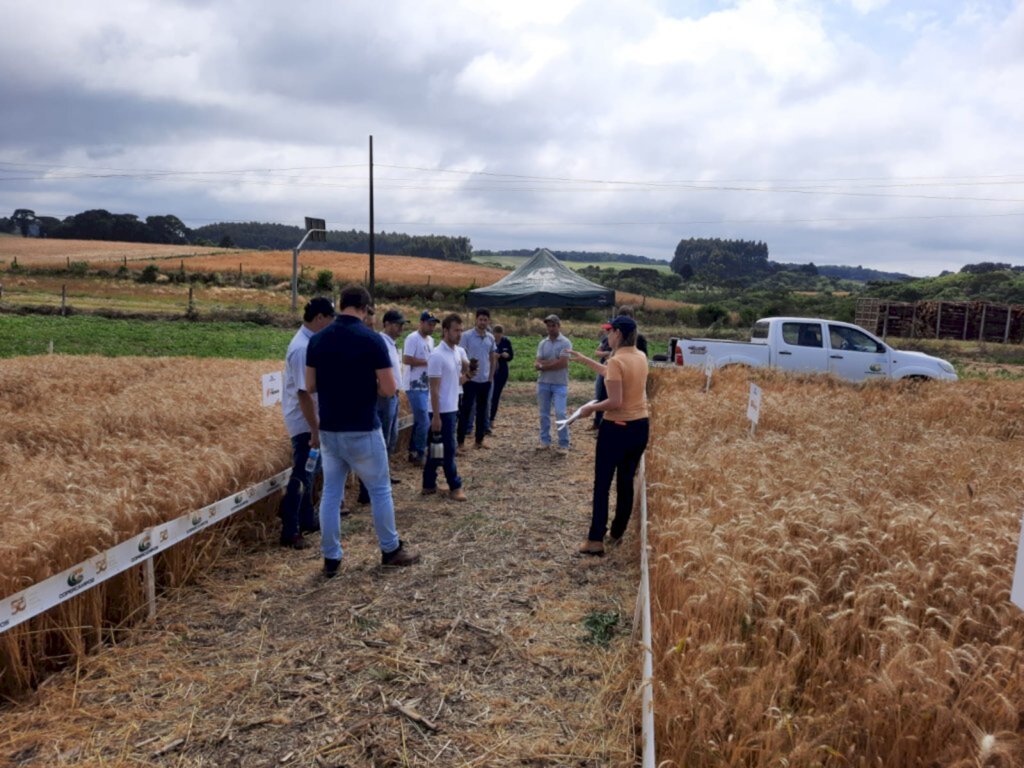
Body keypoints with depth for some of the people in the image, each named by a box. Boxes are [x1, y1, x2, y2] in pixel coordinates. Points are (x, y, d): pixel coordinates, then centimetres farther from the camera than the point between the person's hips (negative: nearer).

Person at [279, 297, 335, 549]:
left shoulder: (308, 341, 8)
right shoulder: (303, 347, -23)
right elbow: (304, 393, -25)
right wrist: (315, 430, -23)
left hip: (308, 420, 10)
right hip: (304, 422, -10)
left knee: (306, 473, 19)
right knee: (301, 476, -2)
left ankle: (307, 520, 33)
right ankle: (289, 533, 8)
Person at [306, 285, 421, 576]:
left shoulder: (317, 340, 1)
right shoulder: (371, 339, -14)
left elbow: (310, 386, 7)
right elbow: (389, 389, -13)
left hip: (329, 430, 5)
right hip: (362, 430, -4)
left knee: (330, 493, 12)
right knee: (380, 490, 11)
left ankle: (331, 558, 18)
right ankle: (391, 549, 24)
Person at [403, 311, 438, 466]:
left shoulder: (430, 340, 14)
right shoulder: (412, 338, -14)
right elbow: (406, 359, -21)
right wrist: (428, 362, -21)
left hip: (426, 386, 9)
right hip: (415, 387, -9)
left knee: (419, 421, 14)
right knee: (424, 422, -8)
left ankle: (414, 452, 23)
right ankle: (419, 454, 4)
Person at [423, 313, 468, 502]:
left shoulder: (457, 352, 9)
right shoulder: (437, 356, -17)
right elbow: (434, 389, -18)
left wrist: (465, 376, -1)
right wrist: (436, 416, -19)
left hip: (452, 409, 8)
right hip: (442, 411, -8)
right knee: (448, 450, 0)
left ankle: (429, 485, 20)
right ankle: (455, 487, 10)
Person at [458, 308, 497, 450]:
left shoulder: (491, 337, 7)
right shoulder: (466, 336, -8)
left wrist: (491, 376, 10)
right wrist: (465, 374, -14)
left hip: (485, 380, 5)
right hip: (470, 379, -5)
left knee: (482, 410, 10)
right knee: (465, 410, -1)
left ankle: (479, 440, 20)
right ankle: (461, 441, 5)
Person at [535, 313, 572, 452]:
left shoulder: (565, 343, -6)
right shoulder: (542, 343, 7)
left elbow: (563, 363, -16)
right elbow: (536, 364, 0)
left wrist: (544, 365, -7)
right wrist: (553, 363, -18)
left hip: (560, 384, -5)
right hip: (543, 383, 5)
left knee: (560, 413, -8)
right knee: (544, 413, 10)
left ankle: (563, 444, 1)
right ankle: (545, 441, 21)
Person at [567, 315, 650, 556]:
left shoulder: (616, 361, -19)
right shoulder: (641, 357, 6)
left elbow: (615, 402, -23)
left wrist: (591, 408, -8)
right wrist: (583, 359, 25)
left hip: (616, 429, -7)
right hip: (640, 427, 8)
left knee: (602, 485, 3)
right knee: (626, 483, 16)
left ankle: (595, 540, 5)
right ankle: (616, 533, 28)